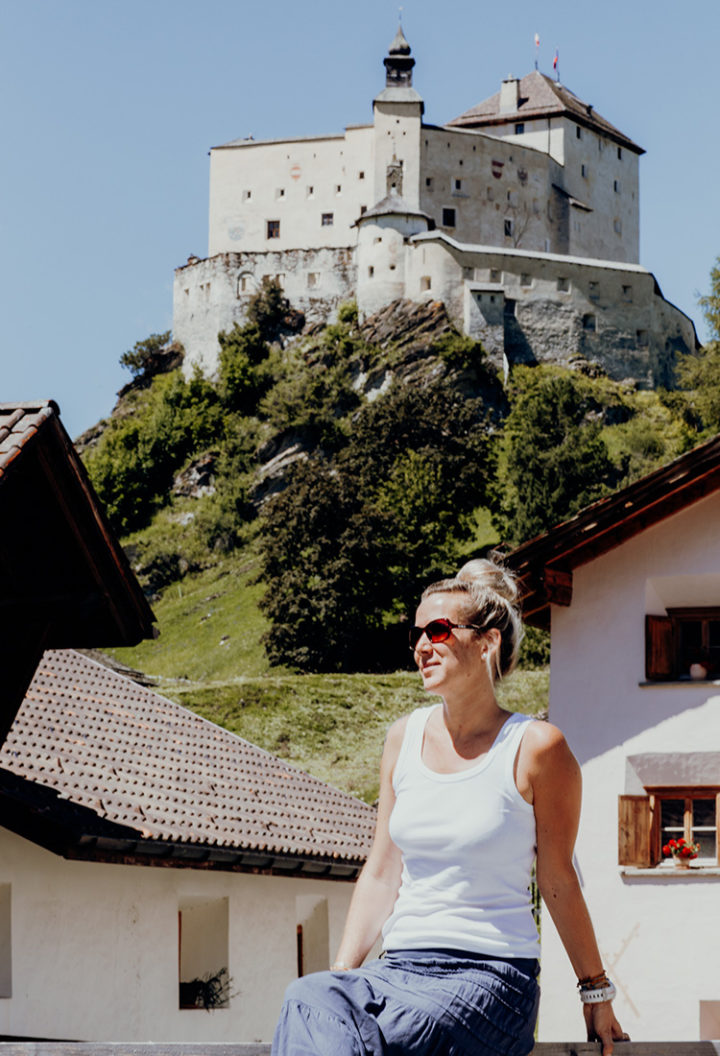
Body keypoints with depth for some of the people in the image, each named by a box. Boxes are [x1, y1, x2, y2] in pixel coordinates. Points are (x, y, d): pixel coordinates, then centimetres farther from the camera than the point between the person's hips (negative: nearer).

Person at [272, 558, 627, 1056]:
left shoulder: (535, 747, -4)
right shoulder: (405, 738, 12)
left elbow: (558, 881, 4)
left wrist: (597, 993, 9)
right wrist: (343, 972, 5)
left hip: (493, 971, -4)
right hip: (400, 967, 5)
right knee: (308, 998, -29)